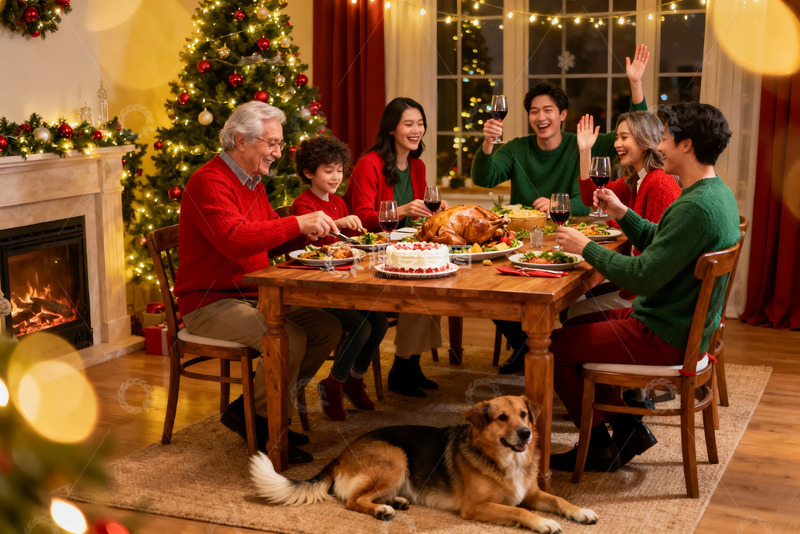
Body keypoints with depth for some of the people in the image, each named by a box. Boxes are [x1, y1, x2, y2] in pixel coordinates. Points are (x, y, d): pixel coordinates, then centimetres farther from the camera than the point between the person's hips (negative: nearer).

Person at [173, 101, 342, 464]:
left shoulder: (253, 183, 15)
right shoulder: (209, 182, -17)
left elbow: (270, 240, 20)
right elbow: (235, 239, -33)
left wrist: (310, 231, 0)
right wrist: (297, 224, -31)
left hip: (253, 297, 10)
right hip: (210, 304, -10)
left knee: (328, 328, -2)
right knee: (290, 339, -28)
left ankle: (250, 408, 4)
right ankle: (264, 429, -6)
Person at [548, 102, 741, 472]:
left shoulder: (695, 207, -27)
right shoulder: (718, 194, 7)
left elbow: (643, 277, -29)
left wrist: (586, 248, -17)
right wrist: (621, 213, 9)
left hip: (664, 340, -10)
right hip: (684, 324, 10)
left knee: (555, 347, -2)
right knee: (575, 327, 19)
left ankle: (600, 447, 14)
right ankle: (628, 427, 19)